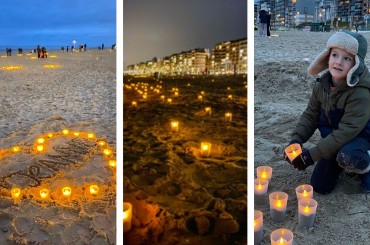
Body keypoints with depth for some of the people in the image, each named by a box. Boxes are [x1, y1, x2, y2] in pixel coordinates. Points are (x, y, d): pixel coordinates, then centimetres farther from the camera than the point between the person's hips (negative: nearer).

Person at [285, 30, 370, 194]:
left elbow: (347, 131, -34)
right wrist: (296, 140, -20)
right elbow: (310, 115, -3)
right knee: (319, 186, 3)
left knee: (347, 157, -40)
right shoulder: (322, 85, -11)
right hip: (333, 136, 5)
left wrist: (311, 154, -35)